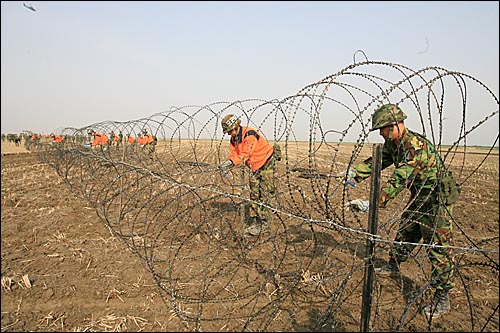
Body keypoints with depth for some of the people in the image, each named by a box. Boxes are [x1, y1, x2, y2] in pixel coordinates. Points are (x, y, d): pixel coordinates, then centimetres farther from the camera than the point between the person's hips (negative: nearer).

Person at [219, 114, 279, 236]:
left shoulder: (249, 134, -26)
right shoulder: (233, 140, 1)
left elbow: (246, 154, -34)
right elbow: (234, 156, -3)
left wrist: (231, 162, -41)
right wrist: (227, 163, -24)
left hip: (267, 163, -8)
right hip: (255, 167, 8)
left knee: (265, 193, -9)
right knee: (254, 193, 7)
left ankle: (262, 222, -5)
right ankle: (253, 221, 13)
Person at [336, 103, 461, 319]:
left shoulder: (416, 147, -32)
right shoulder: (392, 144, -2)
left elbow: (398, 181, -38)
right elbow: (376, 161, 2)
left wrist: (372, 204, -42)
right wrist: (353, 173, -14)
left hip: (439, 197, -9)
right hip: (420, 197, 9)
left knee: (438, 245, -6)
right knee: (405, 231, 21)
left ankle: (442, 297, 3)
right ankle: (393, 266, 40)